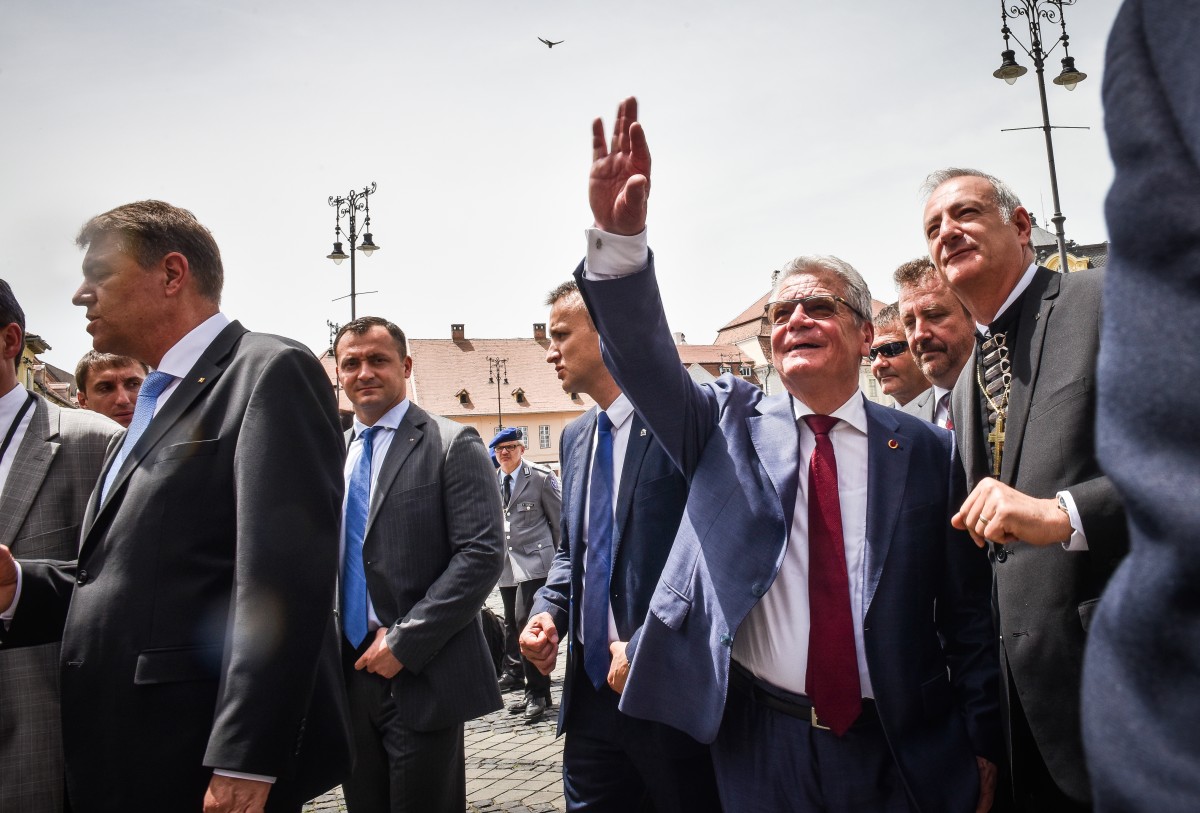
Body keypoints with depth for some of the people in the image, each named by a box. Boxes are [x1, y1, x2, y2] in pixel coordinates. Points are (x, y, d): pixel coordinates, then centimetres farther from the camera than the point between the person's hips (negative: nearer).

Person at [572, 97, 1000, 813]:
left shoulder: (926, 451, -1)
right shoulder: (730, 424, 1)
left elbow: (969, 616, 1)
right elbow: (646, 359, -15)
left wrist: (984, 749, 2)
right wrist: (620, 237, -30)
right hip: (763, 749, 1)